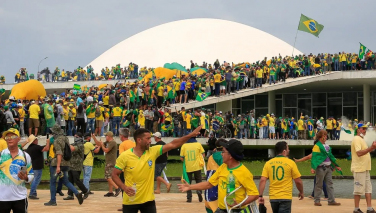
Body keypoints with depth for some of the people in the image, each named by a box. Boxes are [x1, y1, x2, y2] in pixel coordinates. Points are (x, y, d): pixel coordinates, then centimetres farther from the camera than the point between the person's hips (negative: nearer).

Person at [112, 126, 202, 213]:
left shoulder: (153, 151, -4)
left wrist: (190, 135, -13)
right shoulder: (124, 156, -11)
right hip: (130, 201, -2)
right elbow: (114, 174, -4)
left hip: (148, 200, 2)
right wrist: (124, 187, -20)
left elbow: (172, 144, -6)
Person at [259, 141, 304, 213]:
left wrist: (260, 196, -3)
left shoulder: (268, 163, 3)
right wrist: (301, 192, 14)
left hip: (273, 197, 4)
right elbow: (298, 181, -2)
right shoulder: (290, 163, -6)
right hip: (285, 197, -4)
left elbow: (262, 180, -4)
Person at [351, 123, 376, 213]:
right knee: (359, 189, -5)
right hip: (359, 169, -10)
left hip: (365, 169, 10)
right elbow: (359, 153, -24)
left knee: (368, 188, 8)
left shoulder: (361, 139, 20)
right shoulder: (356, 139, -13)